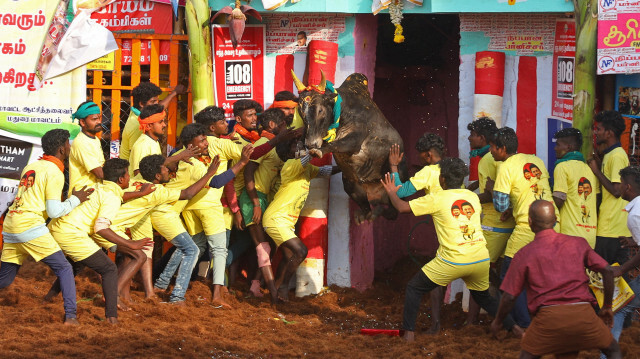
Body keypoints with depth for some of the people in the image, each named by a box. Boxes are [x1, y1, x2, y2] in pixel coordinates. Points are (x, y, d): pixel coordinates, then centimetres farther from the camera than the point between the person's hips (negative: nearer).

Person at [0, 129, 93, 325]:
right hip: (30, 227, -7)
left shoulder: (30, 167, 19)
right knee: (64, 268, -2)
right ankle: (70, 316, -14)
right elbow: (54, 211, -10)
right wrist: (75, 199, 4)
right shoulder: (55, 173, -4)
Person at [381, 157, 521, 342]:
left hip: (453, 261, -5)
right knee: (483, 297, 28)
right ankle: (515, 328, 18)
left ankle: (409, 333, 4)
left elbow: (402, 207, 1)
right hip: (481, 259, 5)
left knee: (414, 289, 12)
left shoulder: (437, 199, -2)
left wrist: (392, 192, 22)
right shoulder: (472, 196, 12)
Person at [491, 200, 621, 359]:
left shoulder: (524, 254, 7)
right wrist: (607, 307, 19)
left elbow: (509, 297, 6)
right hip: (583, 313, 1)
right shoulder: (578, 243, 13)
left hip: (549, 316, -1)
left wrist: (497, 321, 24)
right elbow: (608, 271, 7)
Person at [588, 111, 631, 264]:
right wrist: (599, 166, 14)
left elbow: (617, 190, -20)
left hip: (611, 228, -10)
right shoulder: (610, 154, 18)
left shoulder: (616, 156, -14)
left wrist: (597, 171, -11)